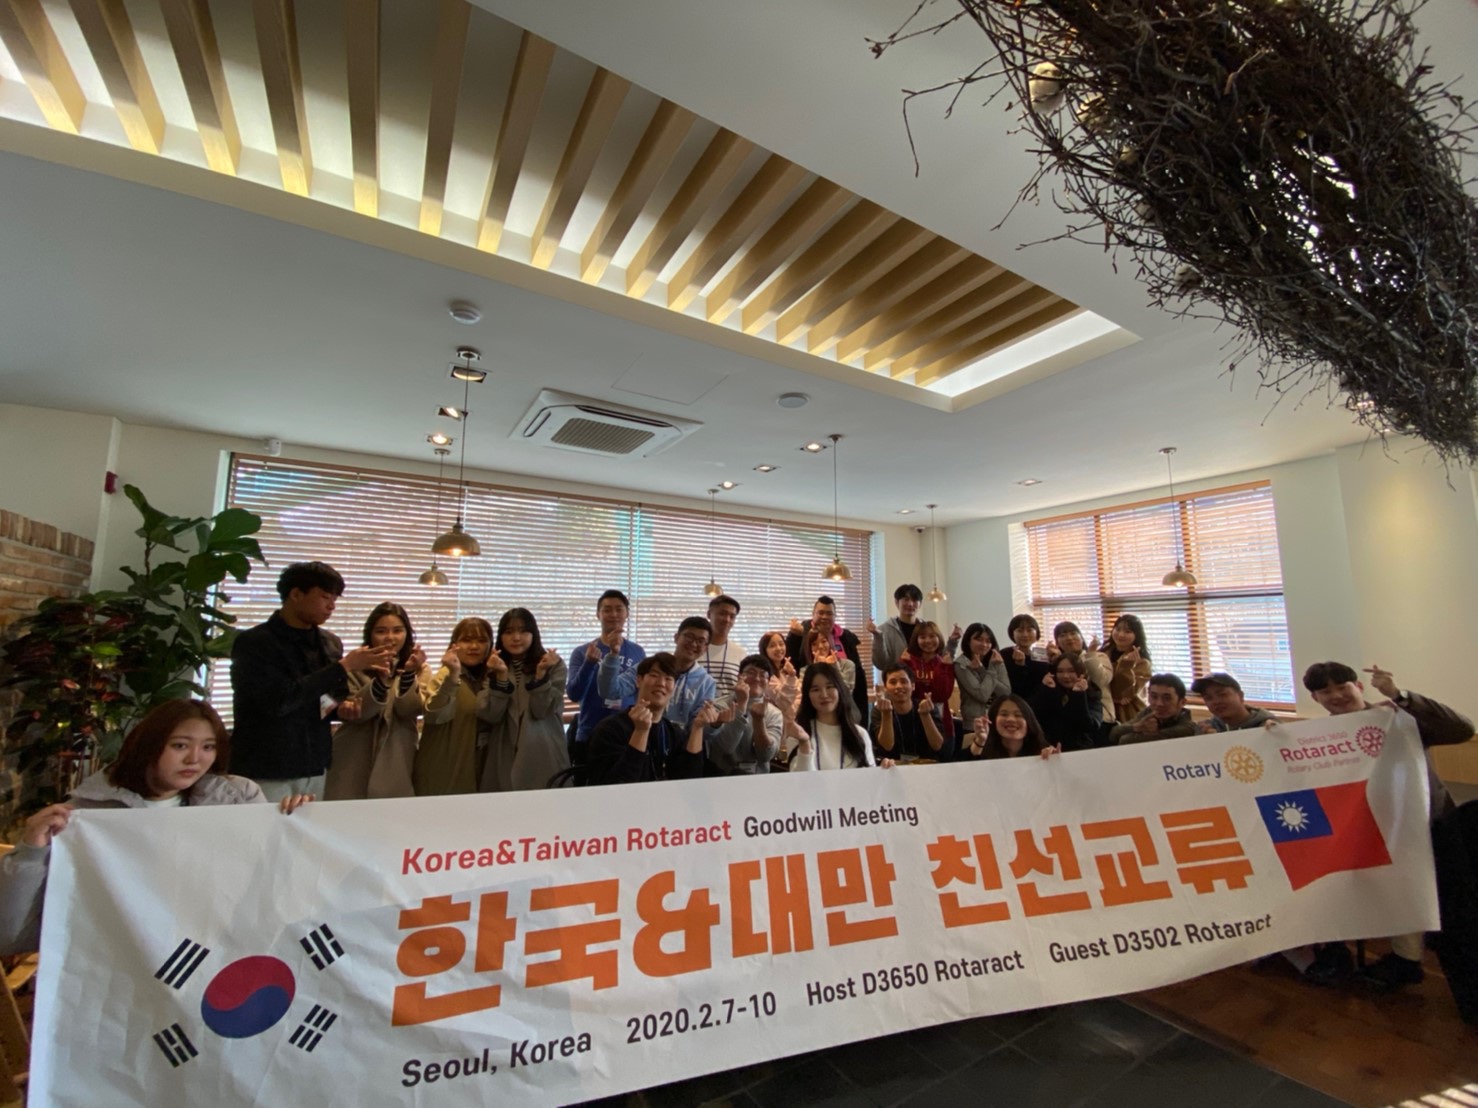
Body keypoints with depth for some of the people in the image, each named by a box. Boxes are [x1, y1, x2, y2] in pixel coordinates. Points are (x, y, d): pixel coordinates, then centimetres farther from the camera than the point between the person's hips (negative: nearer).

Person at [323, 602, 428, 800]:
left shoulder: (418, 668, 2)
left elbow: (410, 710, -13)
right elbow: (354, 713, -13)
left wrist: (408, 672, -29)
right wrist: (381, 679, -30)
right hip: (354, 762, 0)